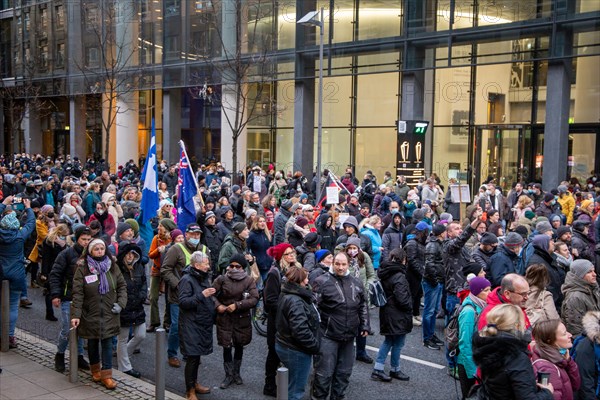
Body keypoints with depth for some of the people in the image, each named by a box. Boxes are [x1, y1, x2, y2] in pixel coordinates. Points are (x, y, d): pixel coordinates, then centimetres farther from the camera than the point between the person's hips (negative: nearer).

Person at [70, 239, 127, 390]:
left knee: (107, 342, -1)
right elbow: (78, 293, -12)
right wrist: (75, 315, -17)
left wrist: (120, 303, -6)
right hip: (90, 313, -1)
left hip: (109, 313, 1)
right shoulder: (82, 268, -8)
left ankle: (106, 375, 4)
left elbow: (122, 286, 8)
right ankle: (95, 369, 32)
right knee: (92, 342, 12)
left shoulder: (112, 266, 2)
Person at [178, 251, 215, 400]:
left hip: (202, 324, 8)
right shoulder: (187, 280, -16)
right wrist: (202, 295, -28)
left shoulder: (203, 278, 12)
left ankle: (194, 383, 32)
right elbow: (183, 302, -24)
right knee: (192, 357, -5)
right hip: (191, 325, -8)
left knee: (197, 355, 18)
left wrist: (210, 295, 10)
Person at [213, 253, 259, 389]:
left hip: (242, 319, 1)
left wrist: (237, 305, -20)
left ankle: (236, 373, 35)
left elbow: (254, 299, -13)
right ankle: (229, 375, 20)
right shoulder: (222, 279, -6)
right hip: (225, 318, -1)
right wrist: (218, 305, -16)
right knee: (227, 347, 2)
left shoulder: (249, 280, -6)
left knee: (239, 346, 15)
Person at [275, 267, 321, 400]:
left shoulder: (288, 295, 8)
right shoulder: (295, 301, -26)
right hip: (296, 351, -10)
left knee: (292, 387, 25)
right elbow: (300, 330, -31)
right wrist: (315, 345, -19)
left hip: (287, 346, 10)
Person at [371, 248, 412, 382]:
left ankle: (378, 369, 17)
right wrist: (410, 307, -6)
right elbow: (402, 298, -23)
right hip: (397, 315, -8)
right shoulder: (399, 276, -22)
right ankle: (395, 370, 22)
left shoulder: (384, 273, 3)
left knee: (389, 341, 19)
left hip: (386, 313, 8)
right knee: (398, 343, 8)